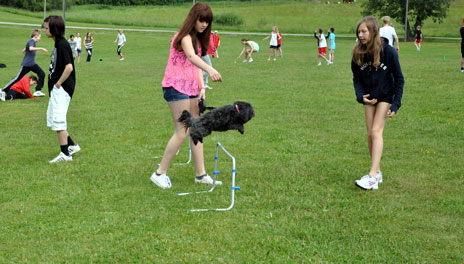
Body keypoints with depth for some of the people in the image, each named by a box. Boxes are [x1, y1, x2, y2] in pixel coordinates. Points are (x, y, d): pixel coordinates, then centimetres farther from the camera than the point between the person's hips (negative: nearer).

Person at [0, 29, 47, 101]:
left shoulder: (32, 42, 15)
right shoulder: (31, 41, -11)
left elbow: (23, 51, 24)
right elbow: (31, 48, -35)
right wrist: (41, 48, -33)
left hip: (32, 64, 9)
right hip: (26, 64, -9)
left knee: (42, 74, -6)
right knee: (17, 78, -3)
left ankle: (38, 91, -1)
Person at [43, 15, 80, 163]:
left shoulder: (62, 45, -17)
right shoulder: (58, 44, 13)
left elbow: (69, 67, -27)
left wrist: (58, 83, -18)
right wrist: (55, 84, 15)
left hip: (62, 89, -10)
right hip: (56, 89, 10)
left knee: (58, 120, -7)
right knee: (52, 119, 16)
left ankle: (65, 153, 0)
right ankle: (71, 145, 23)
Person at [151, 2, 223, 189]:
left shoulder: (198, 39, 15)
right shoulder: (185, 36, -14)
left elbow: (196, 65, 12)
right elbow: (191, 57, -34)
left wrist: (202, 86, -3)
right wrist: (209, 70, -52)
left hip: (191, 89, 9)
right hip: (177, 87, -9)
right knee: (182, 133, -9)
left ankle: (201, 174, 16)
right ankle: (160, 174, 1)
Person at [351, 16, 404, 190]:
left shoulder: (388, 51, -18)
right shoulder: (358, 53, -7)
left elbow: (399, 79, -10)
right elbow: (357, 78, 4)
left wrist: (396, 104, -15)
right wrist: (361, 96, -15)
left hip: (386, 96, -4)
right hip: (369, 97, 4)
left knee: (376, 131, -16)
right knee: (370, 134, 2)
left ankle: (372, 176, -20)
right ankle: (377, 172, 14)